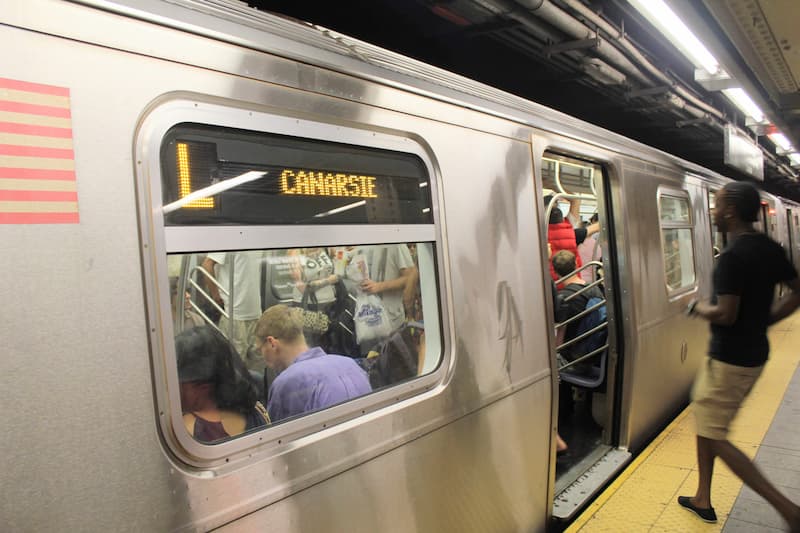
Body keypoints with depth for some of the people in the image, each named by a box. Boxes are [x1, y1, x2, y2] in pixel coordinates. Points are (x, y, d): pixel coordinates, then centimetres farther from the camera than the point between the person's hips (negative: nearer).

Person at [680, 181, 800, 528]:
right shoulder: (770, 249, 5)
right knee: (705, 422, 19)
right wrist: (762, 320, 13)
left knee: (714, 437, 2)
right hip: (754, 353, 9)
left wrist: (697, 308, -7)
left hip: (729, 359, -9)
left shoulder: (732, 256, -23)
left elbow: (726, 314, -26)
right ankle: (703, 500, 30)